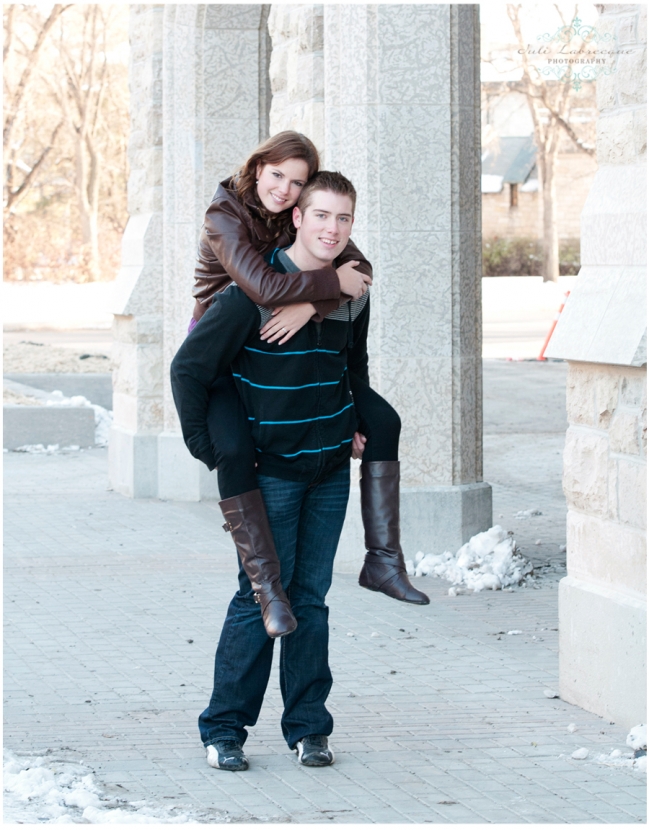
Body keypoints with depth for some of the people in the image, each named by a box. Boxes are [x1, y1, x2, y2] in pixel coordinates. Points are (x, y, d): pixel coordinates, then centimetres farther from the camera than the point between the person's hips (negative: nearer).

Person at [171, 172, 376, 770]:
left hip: (331, 471, 5)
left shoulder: (353, 293, 4)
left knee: (310, 597, 8)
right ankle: (224, 728, 5)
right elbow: (189, 367, -9)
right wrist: (205, 446, -7)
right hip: (270, 468, -5)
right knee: (262, 596, -5)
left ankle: (308, 727, 15)